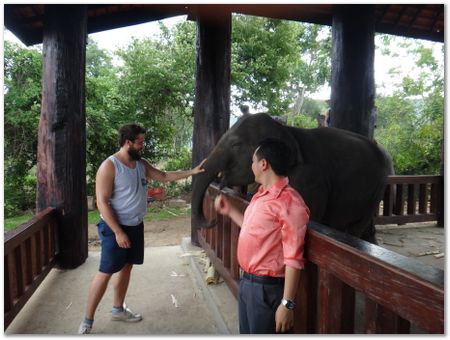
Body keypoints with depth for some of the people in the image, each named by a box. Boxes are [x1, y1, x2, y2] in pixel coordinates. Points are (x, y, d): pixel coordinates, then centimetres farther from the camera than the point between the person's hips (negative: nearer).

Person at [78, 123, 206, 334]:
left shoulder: (141, 164, 4)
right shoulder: (109, 166, -19)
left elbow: (164, 176, 14)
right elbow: (102, 203, -21)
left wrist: (191, 172, 7)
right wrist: (118, 232, -22)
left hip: (136, 226, 7)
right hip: (115, 227, -7)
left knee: (126, 267, 17)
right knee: (105, 272, -2)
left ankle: (118, 310, 34)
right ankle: (87, 322, 14)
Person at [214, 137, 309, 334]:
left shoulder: (289, 202, -23)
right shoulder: (261, 194, 7)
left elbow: (294, 258, -23)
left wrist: (287, 303, -22)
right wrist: (230, 211, 21)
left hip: (267, 287, -9)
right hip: (246, 281, 9)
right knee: (247, 334, 25)